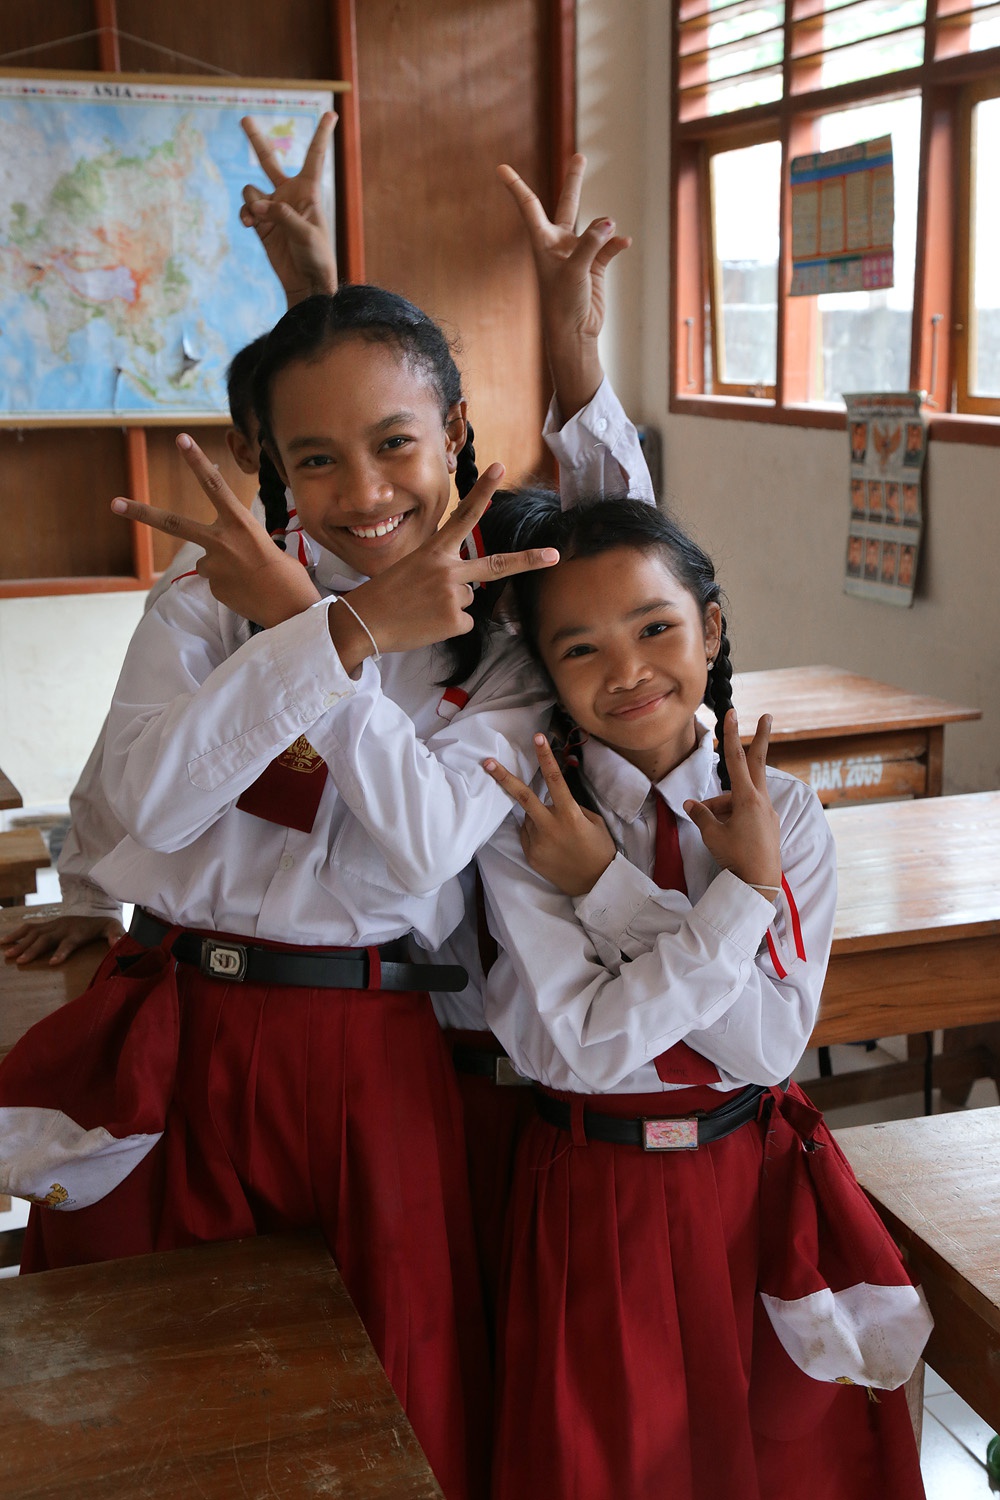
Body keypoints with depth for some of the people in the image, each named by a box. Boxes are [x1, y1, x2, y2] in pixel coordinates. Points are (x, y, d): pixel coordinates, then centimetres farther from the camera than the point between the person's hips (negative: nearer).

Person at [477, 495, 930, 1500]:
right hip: (597, 1201, -2)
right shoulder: (522, 832, -11)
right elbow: (581, 1048, -19)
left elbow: (769, 1045, -15)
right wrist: (744, 893, -22)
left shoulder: (784, 815, -5)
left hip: (758, 1189, 2)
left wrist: (610, 888, -21)